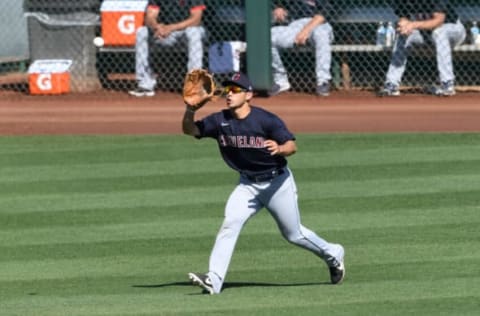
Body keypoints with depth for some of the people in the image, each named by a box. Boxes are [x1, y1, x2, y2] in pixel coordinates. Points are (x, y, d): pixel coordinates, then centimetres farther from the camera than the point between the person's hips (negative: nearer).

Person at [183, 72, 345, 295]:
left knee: (293, 234, 10)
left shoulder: (266, 120, -22)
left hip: (277, 182, -4)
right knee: (230, 223, -18)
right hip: (248, 184, 4)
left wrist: (279, 149, -46)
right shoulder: (220, 121, -9)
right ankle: (214, 280, -23)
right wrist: (190, 109, -31)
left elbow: (292, 146, -23)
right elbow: (189, 130, -12)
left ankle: (332, 254, 38)